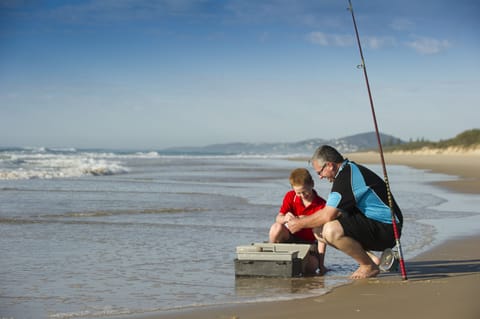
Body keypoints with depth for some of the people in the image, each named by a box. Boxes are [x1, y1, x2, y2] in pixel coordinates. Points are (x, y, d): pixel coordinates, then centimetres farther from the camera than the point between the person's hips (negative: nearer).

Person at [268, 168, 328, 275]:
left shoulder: (321, 205, -16)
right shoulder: (290, 197, -6)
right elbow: (278, 218, -15)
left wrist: (321, 264, -20)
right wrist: (284, 218, -43)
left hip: (309, 243, -2)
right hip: (291, 238, 2)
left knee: (311, 266, -32)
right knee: (276, 228, -31)